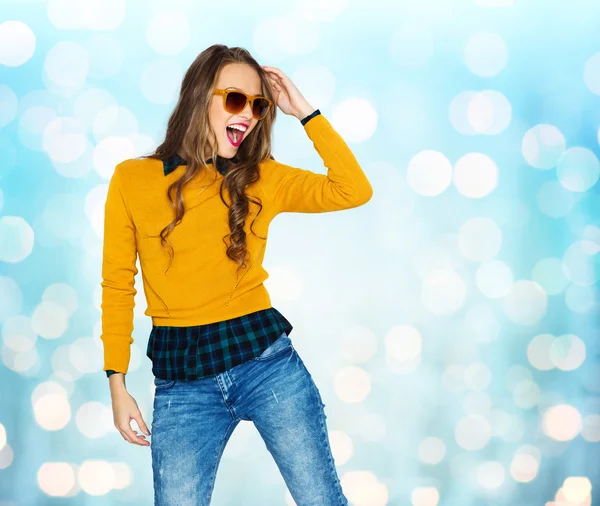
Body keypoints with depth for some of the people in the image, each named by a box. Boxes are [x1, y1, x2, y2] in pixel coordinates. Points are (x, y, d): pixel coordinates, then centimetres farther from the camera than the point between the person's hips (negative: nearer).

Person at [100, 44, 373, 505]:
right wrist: (118, 386, 5)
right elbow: (117, 287, 7)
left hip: (265, 359, 1)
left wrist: (304, 111, -4)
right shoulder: (131, 179, 2)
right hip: (181, 380, -1)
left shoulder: (263, 178, 5)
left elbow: (355, 191, -7)